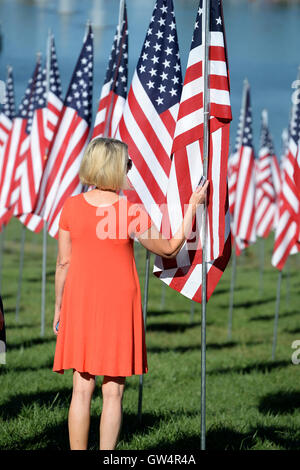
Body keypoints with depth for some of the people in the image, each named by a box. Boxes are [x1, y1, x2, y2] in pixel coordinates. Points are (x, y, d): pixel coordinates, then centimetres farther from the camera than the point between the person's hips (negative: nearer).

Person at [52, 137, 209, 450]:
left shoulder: (71, 206, -3)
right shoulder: (132, 212, -11)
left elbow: (63, 262, 1)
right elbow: (170, 249, 0)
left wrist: (58, 307, 11)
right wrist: (192, 207, 6)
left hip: (80, 301, 3)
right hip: (119, 303, -3)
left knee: (81, 389, 7)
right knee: (113, 392, 3)